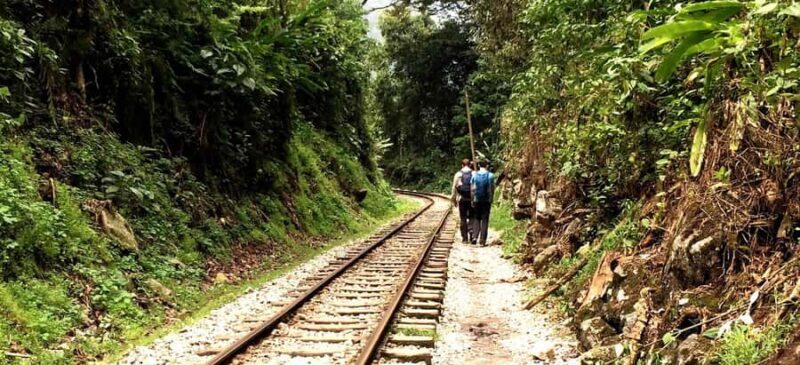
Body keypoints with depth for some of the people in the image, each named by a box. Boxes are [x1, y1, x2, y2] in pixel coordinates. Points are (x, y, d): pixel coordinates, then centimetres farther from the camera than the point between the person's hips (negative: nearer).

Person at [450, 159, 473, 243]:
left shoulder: (458, 174, 1)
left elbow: (454, 187, 2)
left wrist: (454, 199, 9)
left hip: (462, 199, 0)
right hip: (472, 199, 0)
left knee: (463, 219, 5)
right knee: (471, 217, 10)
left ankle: (464, 237, 5)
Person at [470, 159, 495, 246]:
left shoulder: (474, 175, -1)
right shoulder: (490, 175, -4)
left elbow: (472, 189, -2)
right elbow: (492, 189, -3)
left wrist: (472, 201, 3)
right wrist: (491, 200, 7)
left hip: (476, 200, 1)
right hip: (487, 200, -1)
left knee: (476, 218, 13)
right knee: (485, 220, 4)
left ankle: (475, 236, -4)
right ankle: (482, 240, 2)